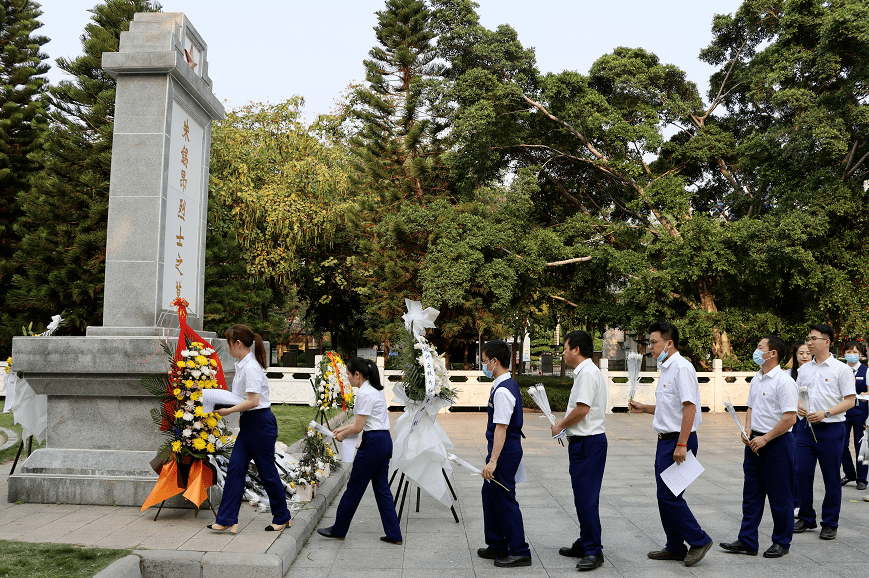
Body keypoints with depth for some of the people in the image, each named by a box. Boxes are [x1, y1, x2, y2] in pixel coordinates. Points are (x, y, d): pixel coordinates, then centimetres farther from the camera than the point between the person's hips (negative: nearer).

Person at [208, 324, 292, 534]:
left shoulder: (251, 367, -19)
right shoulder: (242, 365, 11)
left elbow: (253, 401, -24)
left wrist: (229, 411, -18)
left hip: (260, 423, -9)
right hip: (248, 423, 9)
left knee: (267, 471, 3)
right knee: (235, 468, 3)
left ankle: (282, 517, 20)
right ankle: (227, 520, 5)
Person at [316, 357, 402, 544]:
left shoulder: (364, 393, -17)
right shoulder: (375, 390, 14)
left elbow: (358, 427, -16)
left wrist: (342, 434, 1)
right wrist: (344, 428, 19)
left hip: (373, 443, -10)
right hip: (385, 441, 10)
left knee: (354, 488, 5)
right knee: (381, 488, 12)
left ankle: (338, 530, 20)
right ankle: (394, 535, 12)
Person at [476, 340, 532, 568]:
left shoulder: (502, 390, -21)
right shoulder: (509, 385, 11)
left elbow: (501, 428, -25)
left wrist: (493, 461, -25)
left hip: (504, 452, -10)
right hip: (508, 449, 10)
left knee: (505, 500, 0)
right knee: (490, 495, 19)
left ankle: (520, 552, 10)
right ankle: (497, 546, 31)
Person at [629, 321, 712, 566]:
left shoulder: (682, 367, -16)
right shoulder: (666, 369, 16)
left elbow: (689, 407, -22)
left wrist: (681, 445, -25)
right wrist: (644, 408, 17)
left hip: (679, 440, -10)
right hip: (666, 440, 10)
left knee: (669, 496, -8)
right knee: (665, 496, 13)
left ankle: (699, 540, 7)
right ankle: (675, 547, 22)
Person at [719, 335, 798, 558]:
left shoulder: (784, 381, -16)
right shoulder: (757, 379, 11)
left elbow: (790, 418, -20)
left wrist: (765, 439, -18)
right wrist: (747, 430, 3)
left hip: (776, 443, -8)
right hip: (755, 442, 8)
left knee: (779, 496, 5)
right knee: (751, 493, 10)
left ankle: (782, 542, 20)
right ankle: (747, 541, 17)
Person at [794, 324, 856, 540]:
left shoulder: (841, 369, -6)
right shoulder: (804, 369, 10)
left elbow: (850, 401, -8)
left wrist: (825, 413, -19)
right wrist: (799, 407, -4)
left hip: (831, 429, -5)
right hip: (805, 426, 5)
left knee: (831, 478, 4)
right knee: (802, 473, 6)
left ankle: (830, 524, 17)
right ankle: (806, 518, 21)